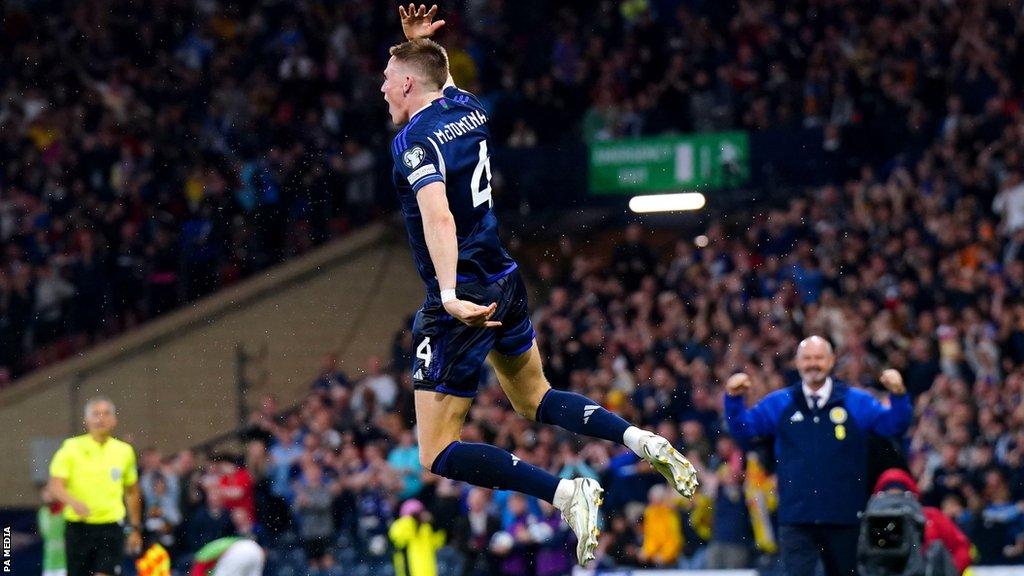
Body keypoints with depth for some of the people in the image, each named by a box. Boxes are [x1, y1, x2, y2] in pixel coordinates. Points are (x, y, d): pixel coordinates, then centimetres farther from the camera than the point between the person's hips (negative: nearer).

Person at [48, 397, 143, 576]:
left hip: (111, 527, 1)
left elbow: (132, 492, 19)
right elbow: (55, 485, -9)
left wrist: (135, 528, 17)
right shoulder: (71, 448, -1)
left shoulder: (125, 451, 8)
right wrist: (74, 502, -28)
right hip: (78, 526, -1)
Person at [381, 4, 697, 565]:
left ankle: (565, 494, -20)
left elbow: (438, 216, -34)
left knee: (437, 454, -4)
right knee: (535, 398, 31)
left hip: (464, 299, -9)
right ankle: (643, 442, 10)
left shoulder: (415, 139, -17)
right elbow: (434, 81, 34)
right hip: (508, 281, 9)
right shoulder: (470, 107, 7)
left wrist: (450, 297, -44)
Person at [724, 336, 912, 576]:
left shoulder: (858, 403, 5)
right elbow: (743, 428, 9)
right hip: (796, 518, -1)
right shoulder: (779, 404, 9)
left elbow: (895, 426, 0)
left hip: (844, 518, 1)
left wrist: (898, 395, -18)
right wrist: (733, 398, -8)